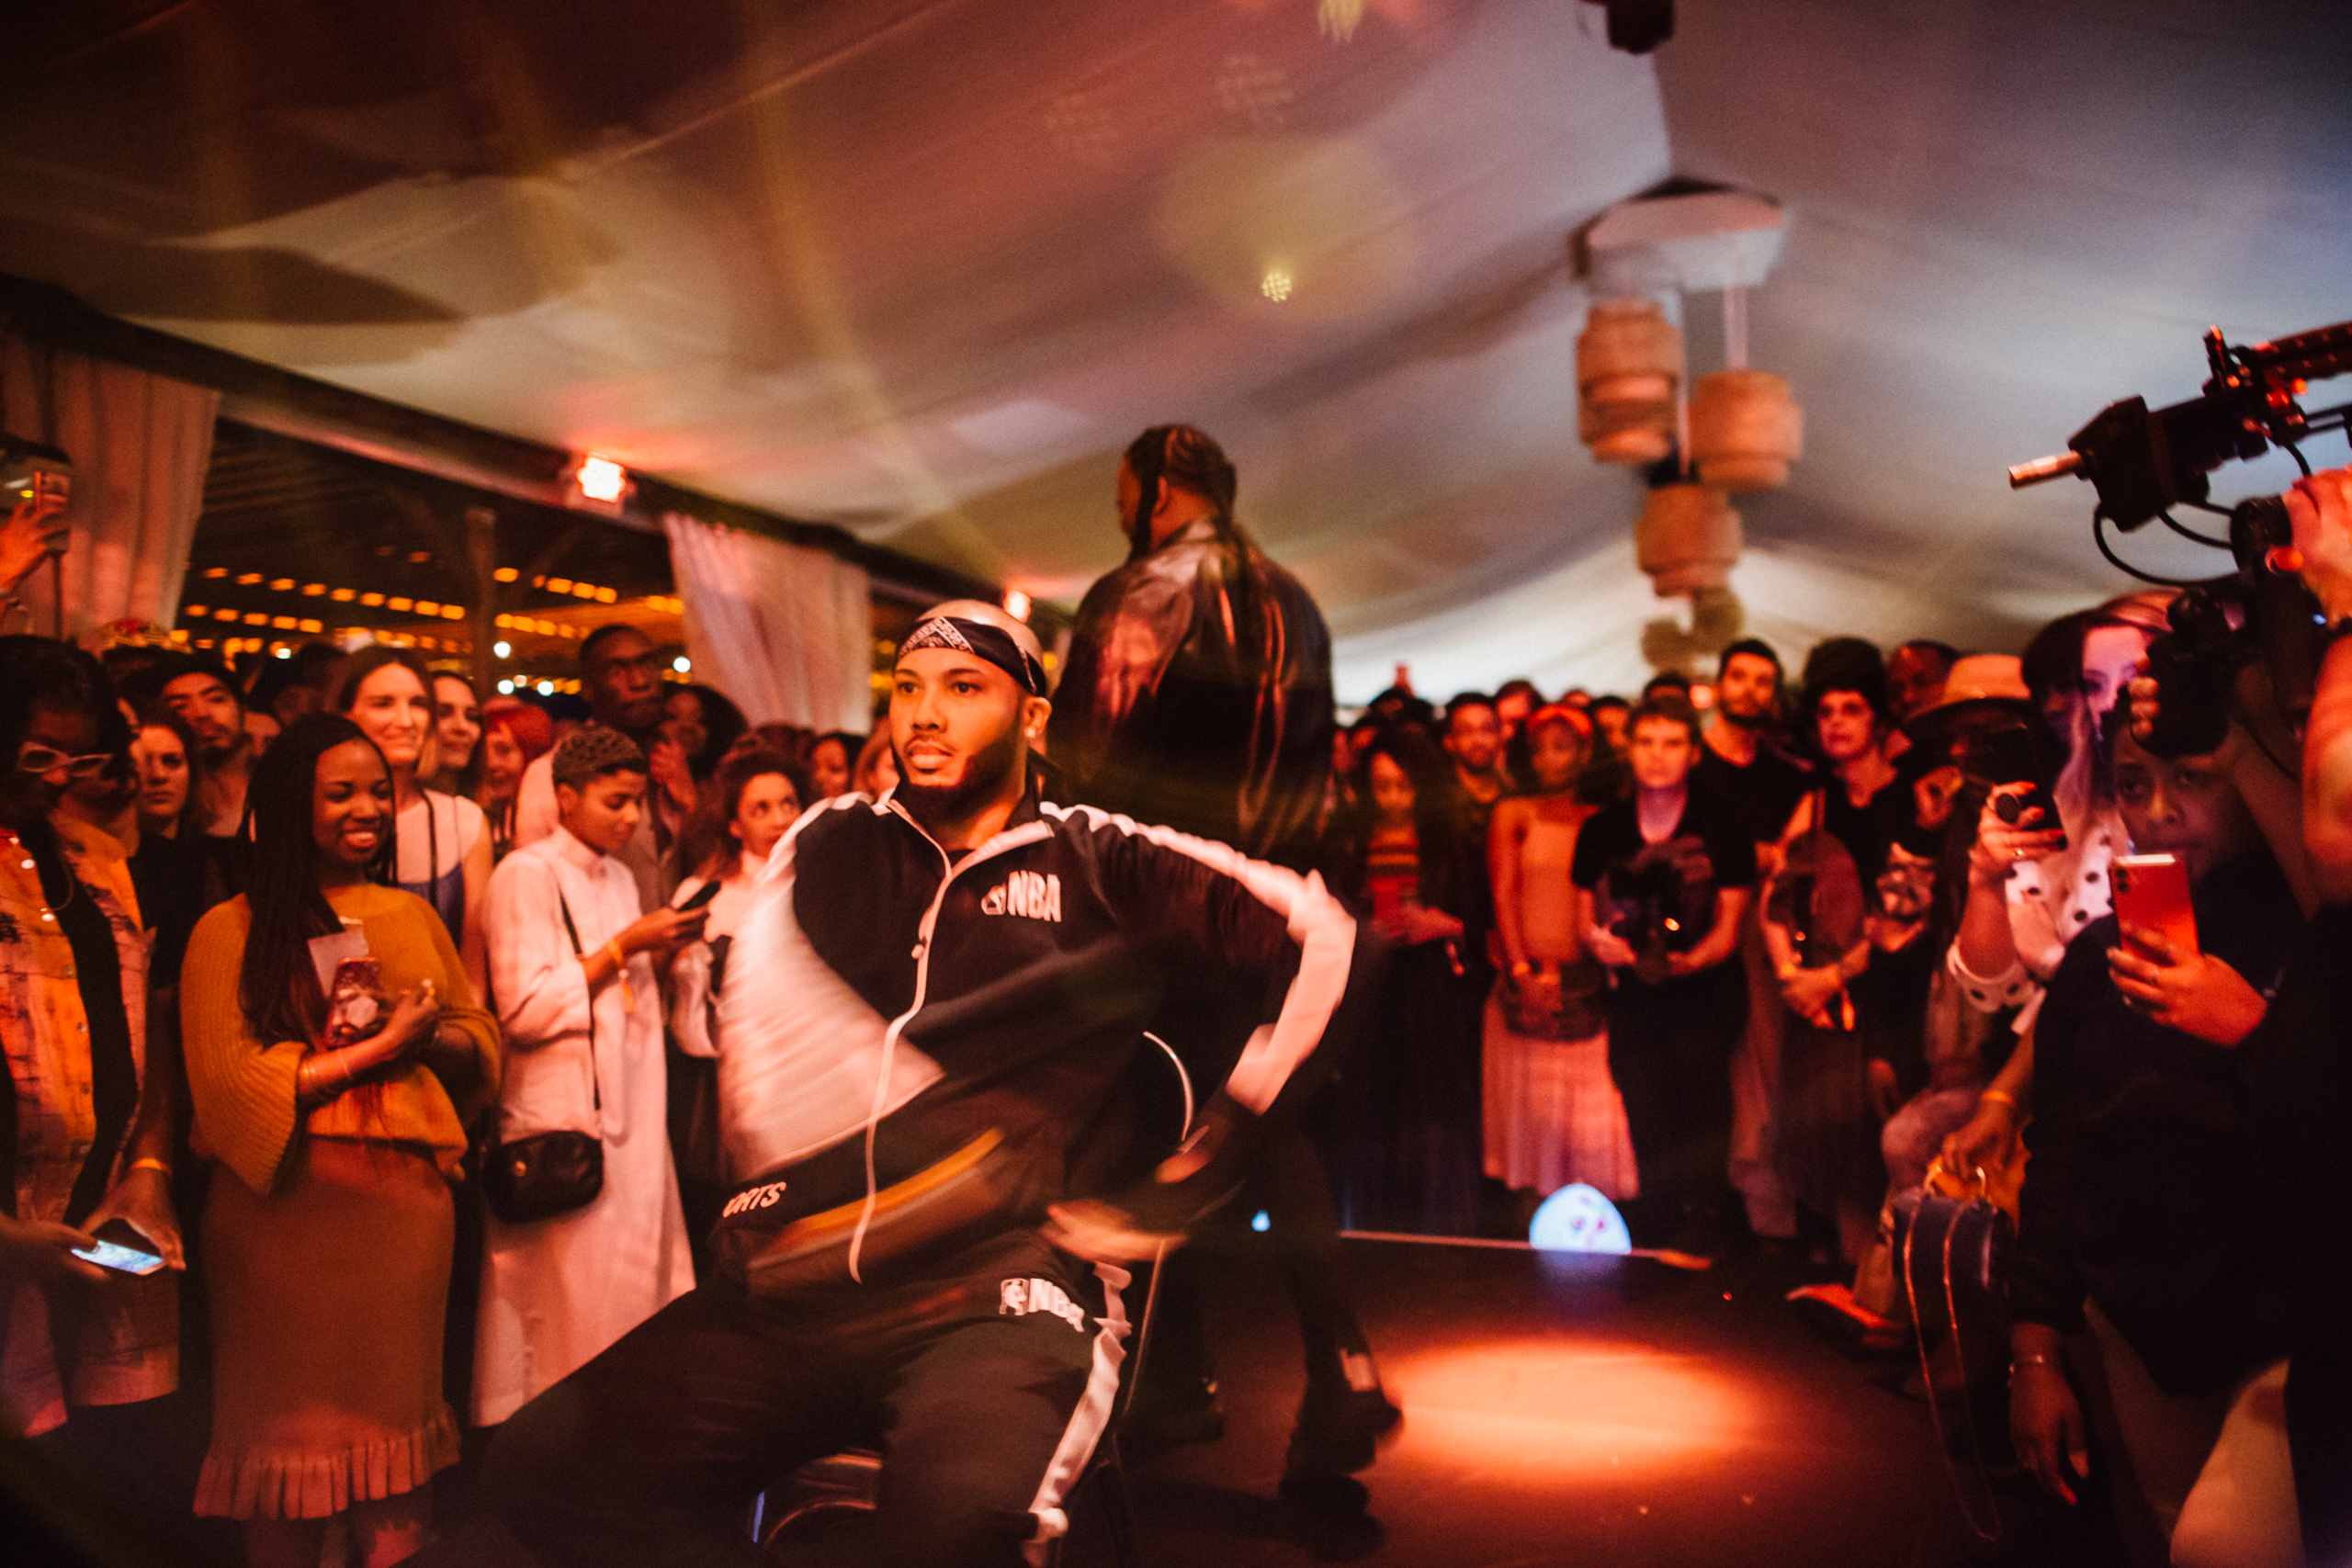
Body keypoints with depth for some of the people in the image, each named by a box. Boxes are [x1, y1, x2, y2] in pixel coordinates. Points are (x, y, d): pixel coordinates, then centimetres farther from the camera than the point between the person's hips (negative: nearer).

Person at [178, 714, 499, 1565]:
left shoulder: (413, 915, 13)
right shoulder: (230, 931, 0)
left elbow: (478, 1036, 14)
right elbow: (226, 1077, -8)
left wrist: (424, 1035, -9)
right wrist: (380, 1046, -12)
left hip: (405, 1198, 3)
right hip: (285, 1207, -3)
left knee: (398, 1413, 8)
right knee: (290, 1428, 5)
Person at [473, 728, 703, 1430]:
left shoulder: (618, 876, 16)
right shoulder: (526, 875, -8)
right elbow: (525, 1009, -16)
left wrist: (661, 954, 5)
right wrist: (625, 946, -17)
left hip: (629, 1114, 8)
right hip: (563, 1127, -8)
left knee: (638, 1287, 8)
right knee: (572, 1304, -4)